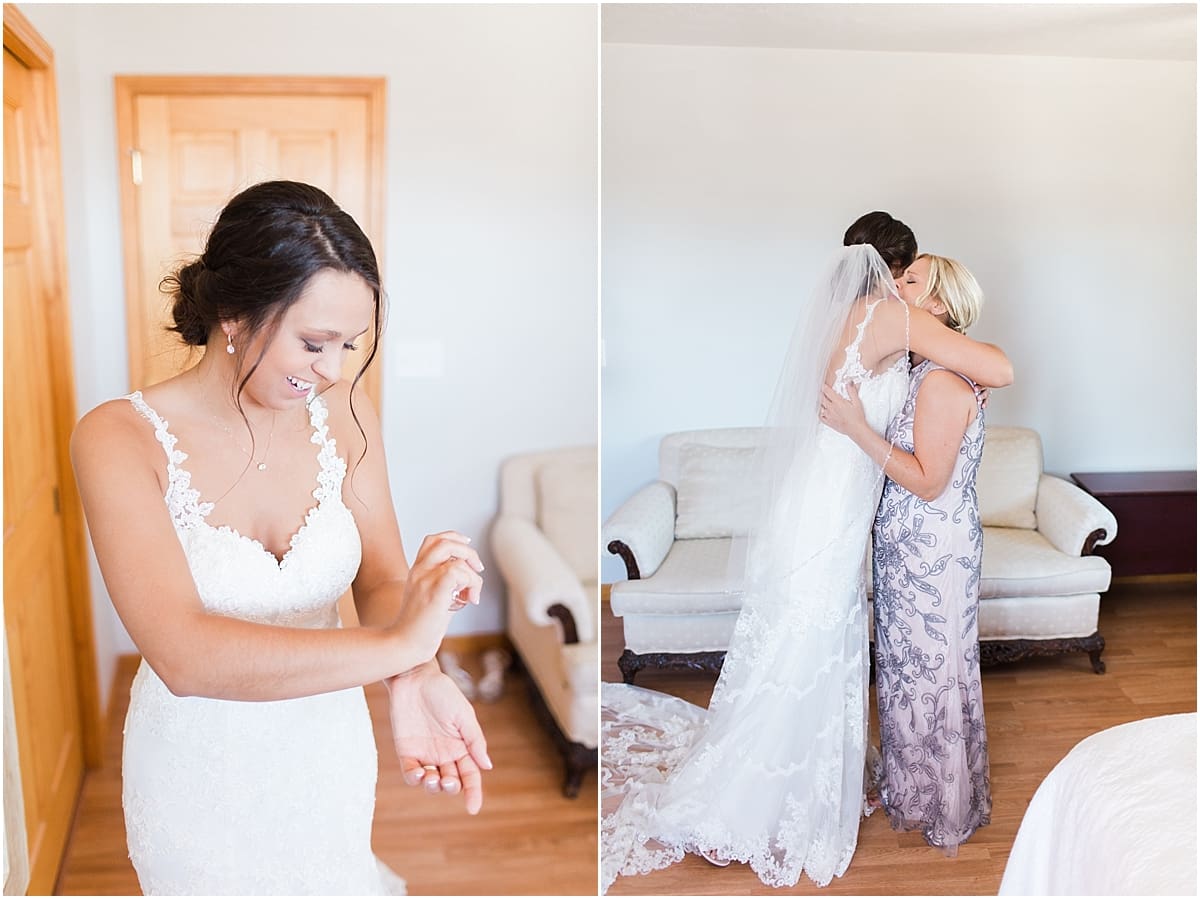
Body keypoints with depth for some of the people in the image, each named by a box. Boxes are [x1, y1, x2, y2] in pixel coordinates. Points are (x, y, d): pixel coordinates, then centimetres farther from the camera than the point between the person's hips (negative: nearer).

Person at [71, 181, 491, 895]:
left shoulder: (345, 416, -11)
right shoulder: (120, 439, -23)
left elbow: (383, 579, -12)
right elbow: (183, 654, -34)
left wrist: (414, 679, -34)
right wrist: (397, 646, -41)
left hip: (331, 749, 3)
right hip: (200, 768, -3)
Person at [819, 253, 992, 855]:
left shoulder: (942, 381, -23)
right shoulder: (921, 372, 7)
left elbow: (928, 482, -25)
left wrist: (857, 428, -29)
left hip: (933, 555, -9)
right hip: (908, 548, 9)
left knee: (931, 670, 6)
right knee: (908, 666, 20)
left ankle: (942, 810, 26)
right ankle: (910, 788, 38)